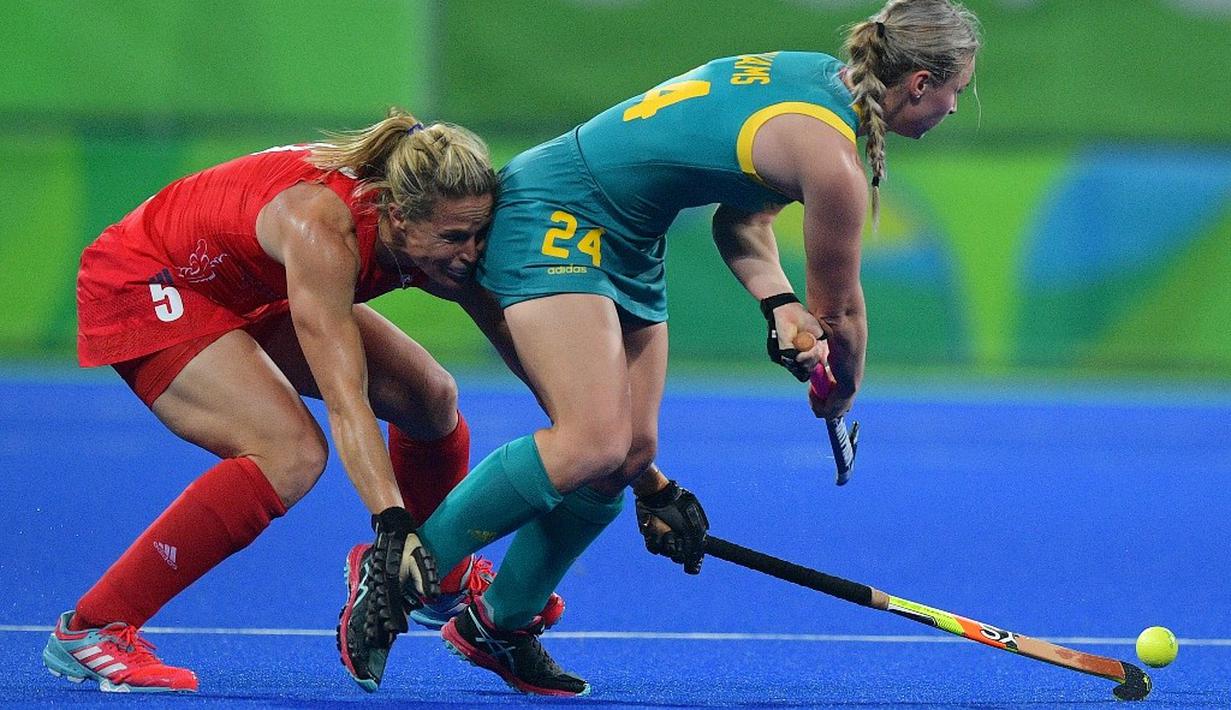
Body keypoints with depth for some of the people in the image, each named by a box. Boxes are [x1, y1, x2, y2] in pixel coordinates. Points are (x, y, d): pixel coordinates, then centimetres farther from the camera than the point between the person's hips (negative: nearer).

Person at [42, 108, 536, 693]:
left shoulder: (447, 240, -18)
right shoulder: (323, 228, -39)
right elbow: (345, 403, -44)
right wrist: (391, 525, -53)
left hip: (240, 289, 8)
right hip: (143, 287, -8)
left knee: (430, 396, 3)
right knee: (292, 454, -26)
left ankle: (444, 577, 30)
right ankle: (88, 630, -22)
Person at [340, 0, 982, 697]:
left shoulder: (817, 74, 6)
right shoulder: (830, 158, -21)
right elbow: (841, 310, -5)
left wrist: (780, 304, -4)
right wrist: (842, 391, 15)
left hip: (626, 246, 10)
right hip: (553, 218, -10)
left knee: (634, 450, 5)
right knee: (592, 443, -22)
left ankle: (501, 623, 17)